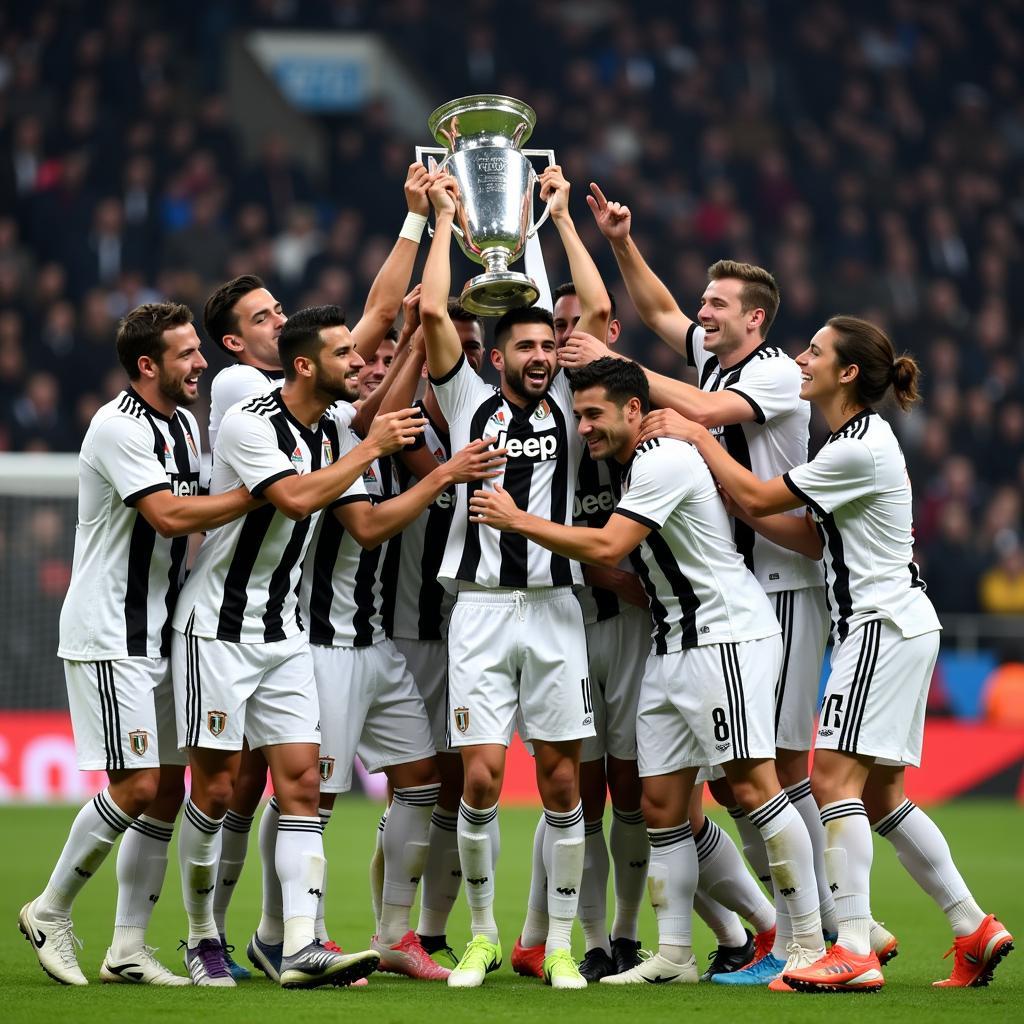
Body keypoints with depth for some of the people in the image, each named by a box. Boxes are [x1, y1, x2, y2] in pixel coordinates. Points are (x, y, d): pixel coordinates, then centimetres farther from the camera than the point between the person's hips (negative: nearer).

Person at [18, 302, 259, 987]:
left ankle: (129, 948, 9)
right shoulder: (118, 429, -16)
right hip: (108, 639, -9)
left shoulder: (186, 423, 13)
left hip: (161, 635, 9)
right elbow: (168, 516, -24)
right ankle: (51, 912, 6)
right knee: (136, 788, -12)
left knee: (168, 790, 5)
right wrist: (259, 493, -22)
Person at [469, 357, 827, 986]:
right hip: (671, 645, 10)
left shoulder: (665, 460, -13)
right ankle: (675, 955, 7)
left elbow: (608, 548, -21)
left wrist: (518, 520, -14)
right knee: (661, 802, 5)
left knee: (751, 782, -15)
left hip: (727, 634, -10)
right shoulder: (635, 468, 18)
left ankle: (810, 943, -12)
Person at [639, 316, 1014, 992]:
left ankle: (855, 952, -18)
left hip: (885, 626, -10)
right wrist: (733, 501, 7)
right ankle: (975, 930, 14)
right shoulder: (854, 440, 15)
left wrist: (697, 436, -3)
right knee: (879, 795, 10)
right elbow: (816, 539, 14)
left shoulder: (861, 449, -17)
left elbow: (758, 497, -13)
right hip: (884, 627, 10)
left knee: (834, 779, -14)